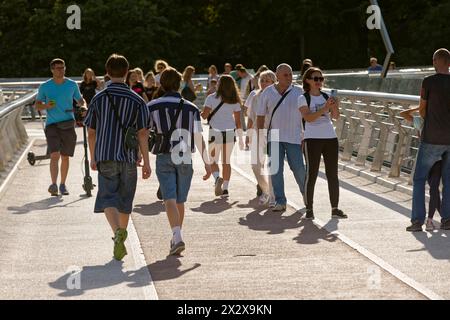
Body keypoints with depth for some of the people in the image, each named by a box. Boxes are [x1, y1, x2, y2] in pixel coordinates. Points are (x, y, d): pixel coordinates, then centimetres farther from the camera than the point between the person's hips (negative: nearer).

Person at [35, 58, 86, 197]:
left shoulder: (72, 85, 5)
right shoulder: (45, 87, 1)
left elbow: (80, 100, 17)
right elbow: (37, 105, 9)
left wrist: (84, 106, -6)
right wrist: (46, 106, -13)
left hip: (68, 124, 2)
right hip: (52, 124, -2)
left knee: (65, 156, 8)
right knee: (54, 155, -16)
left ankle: (63, 184, 21)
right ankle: (54, 184, -20)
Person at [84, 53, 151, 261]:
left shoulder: (98, 99, 1)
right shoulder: (136, 101, -2)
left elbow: (91, 132, 6)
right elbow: (142, 134, -5)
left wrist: (93, 158, 19)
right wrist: (146, 162, 0)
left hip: (105, 158, -1)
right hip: (128, 158, 1)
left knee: (108, 199, -4)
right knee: (125, 201, 15)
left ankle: (118, 231, -30)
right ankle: (121, 238, 28)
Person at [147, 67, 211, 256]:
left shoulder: (152, 107, 1)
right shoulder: (191, 108, 4)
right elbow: (199, 138, 2)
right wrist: (207, 162, 7)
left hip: (164, 158, -2)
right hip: (185, 159, 2)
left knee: (170, 200, -7)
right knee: (180, 201, 14)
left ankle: (177, 237, -24)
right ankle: (176, 238, 25)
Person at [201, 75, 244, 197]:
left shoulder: (212, 98, -6)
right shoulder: (235, 101, 2)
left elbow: (204, 115, -10)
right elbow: (238, 121, 4)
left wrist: (199, 114, 13)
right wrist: (240, 138, 10)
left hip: (215, 132, -3)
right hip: (230, 132, 3)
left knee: (213, 160, 10)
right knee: (226, 161, 11)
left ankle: (217, 178, -17)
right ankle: (225, 188, 8)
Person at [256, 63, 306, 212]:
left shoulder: (298, 92, 3)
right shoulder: (267, 93, 4)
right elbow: (260, 116, 6)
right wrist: (260, 138, 1)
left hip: (294, 137, -1)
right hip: (273, 137, 1)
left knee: (298, 168, -1)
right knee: (275, 169, -1)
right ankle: (280, 201, 5)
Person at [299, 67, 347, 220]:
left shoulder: (327, 97, 9)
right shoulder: (303, 98, -2)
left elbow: (335, 117, -1)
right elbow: (308, 118, -16)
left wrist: (334, 107, -22)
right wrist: (325, 108, -25)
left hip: (330, 138, 4)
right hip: (312, 139, -4)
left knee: (332, 174, 5)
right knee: (311, 174, -3)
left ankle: (335, 208, 10)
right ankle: (309, 209, 3)